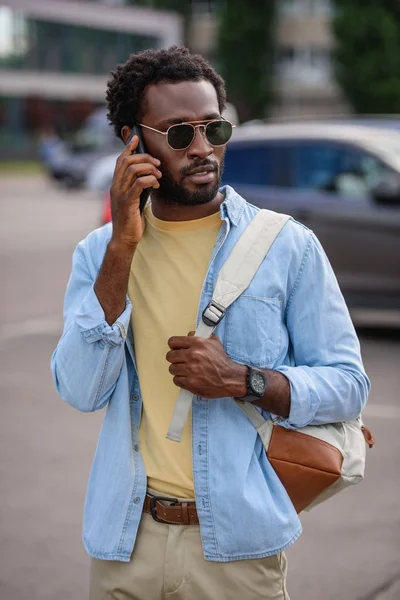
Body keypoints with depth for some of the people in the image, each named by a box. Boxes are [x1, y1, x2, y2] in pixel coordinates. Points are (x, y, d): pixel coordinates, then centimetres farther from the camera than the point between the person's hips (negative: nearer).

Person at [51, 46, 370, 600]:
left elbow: (348, 385, -4)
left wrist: (242, 380, -19)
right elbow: (80, 391, -10)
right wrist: (123, 247, -16)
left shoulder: (288, 247, -4)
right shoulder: (99, 252, 2)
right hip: (125, 540, 2)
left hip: (239, 541, -2)